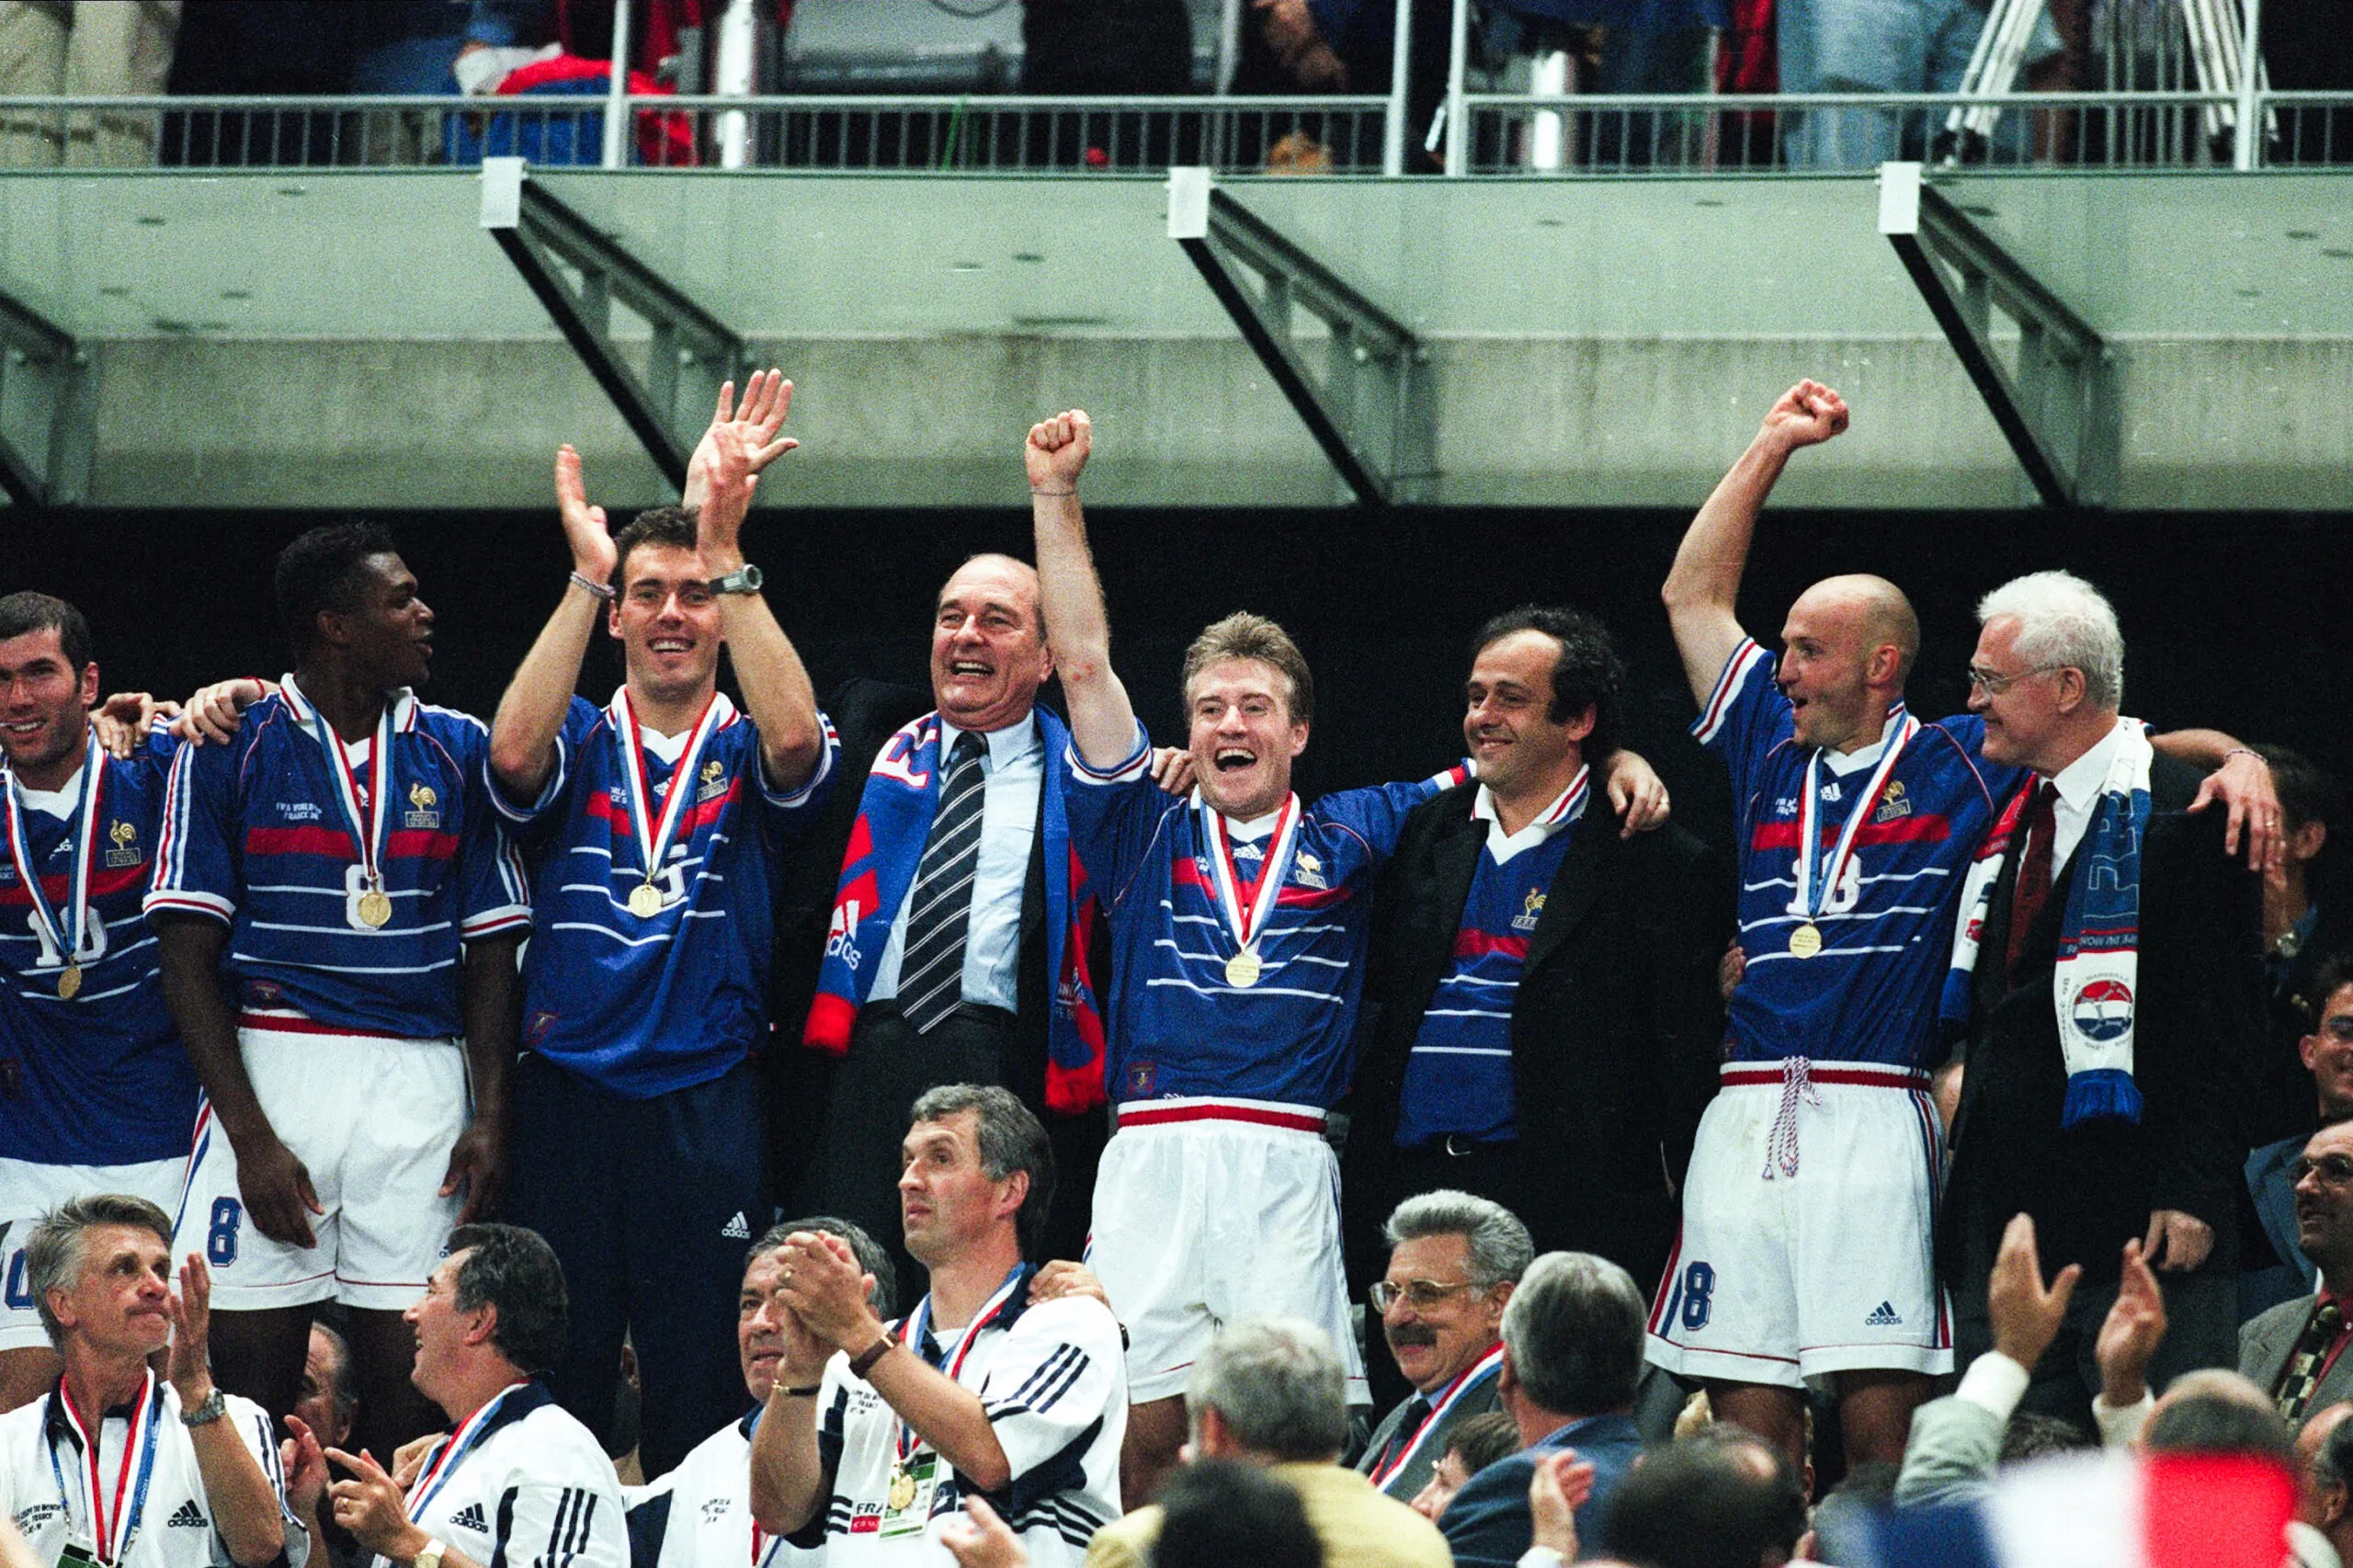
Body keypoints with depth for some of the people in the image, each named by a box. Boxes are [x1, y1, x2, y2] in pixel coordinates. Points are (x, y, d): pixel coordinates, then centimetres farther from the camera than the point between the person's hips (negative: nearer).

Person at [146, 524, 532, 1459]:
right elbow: (188, 955, -1)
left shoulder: (455, 750, 11)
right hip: (271, 1069, -2)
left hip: (423, 1078, 2)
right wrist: (250, 1133, -10)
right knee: (254, 1365, -3)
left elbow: (491, 950, 13)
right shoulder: (232, 746, 1)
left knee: (407, 1365, 0)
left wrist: (490, 1116, 0)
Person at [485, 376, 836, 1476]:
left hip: (707, 1110, -1)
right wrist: (586, 575, -17)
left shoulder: (747, 753, 8)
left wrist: (725, 550, -22)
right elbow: (514, 753, -13)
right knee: (554, 1385, 1)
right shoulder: (578, 746, 10)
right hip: (569, 1095, 1)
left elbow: (794, 737, -17)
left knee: (699, 1390, -1)